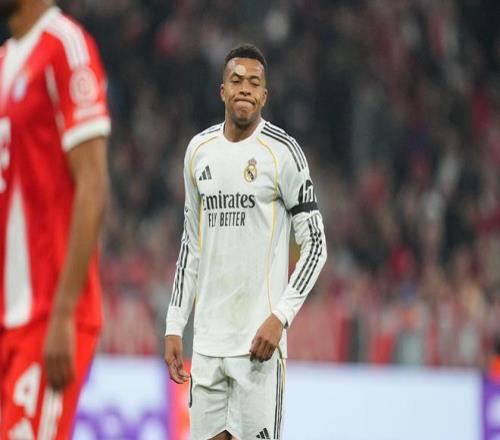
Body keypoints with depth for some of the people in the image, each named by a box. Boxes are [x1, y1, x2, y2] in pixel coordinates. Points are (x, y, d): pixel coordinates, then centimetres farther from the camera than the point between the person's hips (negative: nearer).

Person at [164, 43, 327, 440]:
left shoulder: (282, 151, -5)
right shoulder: (199, 150, 11)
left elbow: (315, 246, -5)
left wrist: (280, 317, -15)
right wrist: (174, 326, 13)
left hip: (258, 339, -5)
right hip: (208, 339, 5)